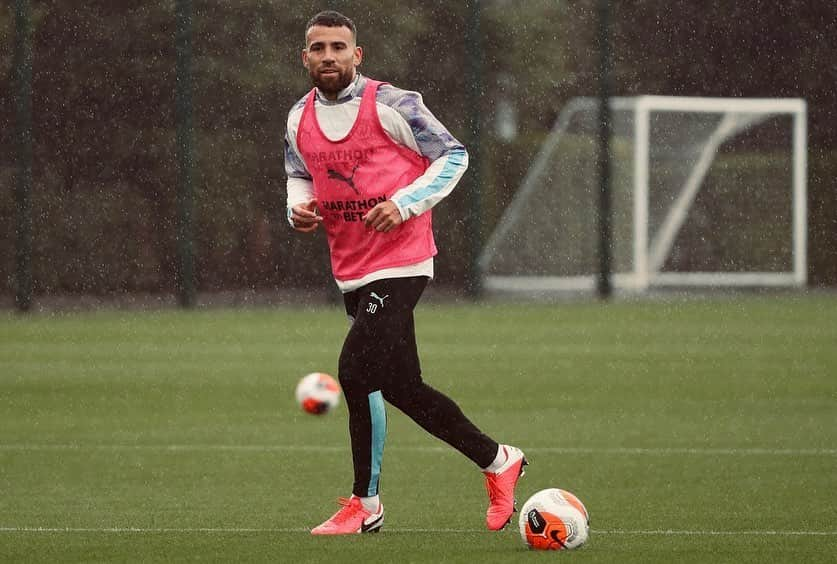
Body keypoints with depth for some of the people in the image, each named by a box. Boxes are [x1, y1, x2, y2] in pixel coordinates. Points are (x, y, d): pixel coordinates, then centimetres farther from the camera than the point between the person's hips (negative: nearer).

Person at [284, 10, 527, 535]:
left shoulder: (391, 105, -10)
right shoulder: (300, 119, 7)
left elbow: (453, 156, -4)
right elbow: (299, 174, 23)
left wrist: (406, 202, -16)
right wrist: (298, 207, 1)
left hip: (399, 264, -7)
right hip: (351, 270, 7)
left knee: (357, 372, -17)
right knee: (402, 387, 10)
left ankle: (366, 504, -5)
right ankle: (498, 461, 28)